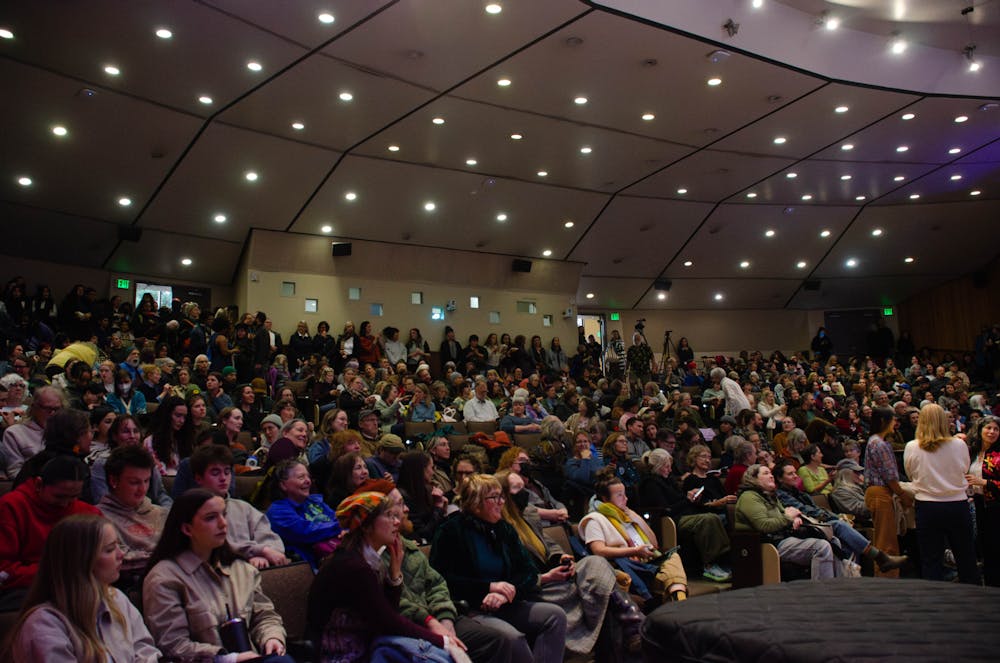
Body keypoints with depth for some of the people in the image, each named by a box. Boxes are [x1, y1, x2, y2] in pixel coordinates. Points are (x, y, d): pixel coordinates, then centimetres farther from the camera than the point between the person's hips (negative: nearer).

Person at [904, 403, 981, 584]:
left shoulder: (911, 447, -10)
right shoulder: (959, 445, -8)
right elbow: (965, 470, 8)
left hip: (927, 507, -1)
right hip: (958, 506, 1)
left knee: (931, 561, 7)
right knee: (966, 559, 16)